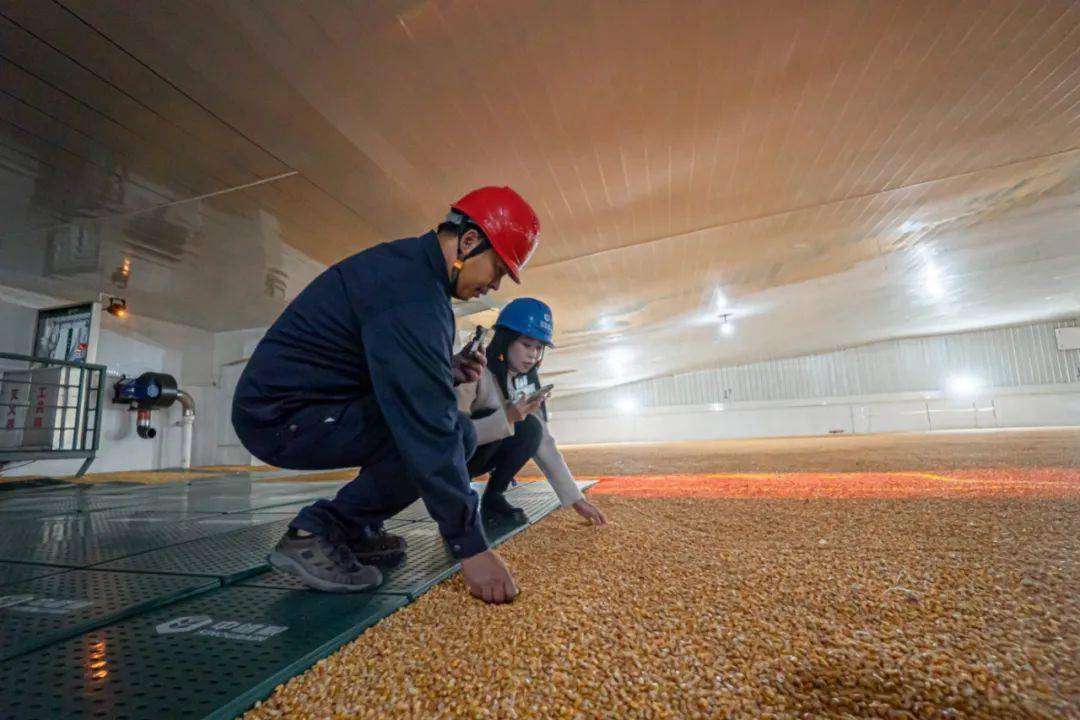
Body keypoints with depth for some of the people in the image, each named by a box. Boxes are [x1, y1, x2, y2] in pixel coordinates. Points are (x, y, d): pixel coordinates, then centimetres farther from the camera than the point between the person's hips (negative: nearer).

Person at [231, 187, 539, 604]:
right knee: (456, 434, -18)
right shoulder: (412, 292, -25)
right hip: (282, 416, -10)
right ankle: (318, 532, -7)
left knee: (444, 425, 10)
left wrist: (445, 371, -1)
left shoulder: (409, 263, 6)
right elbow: (428, 427, -29)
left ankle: (353, 532, 11)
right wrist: (469, 544, -22)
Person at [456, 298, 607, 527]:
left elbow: (543, 442, -6)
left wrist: (575, 498, -11)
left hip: (472, 458, 5)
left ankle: (493, 497, -2)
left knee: (530, 429, -20)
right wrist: (506, 418, -39)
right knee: (501, 422, -31)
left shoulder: (526, 381, -4)